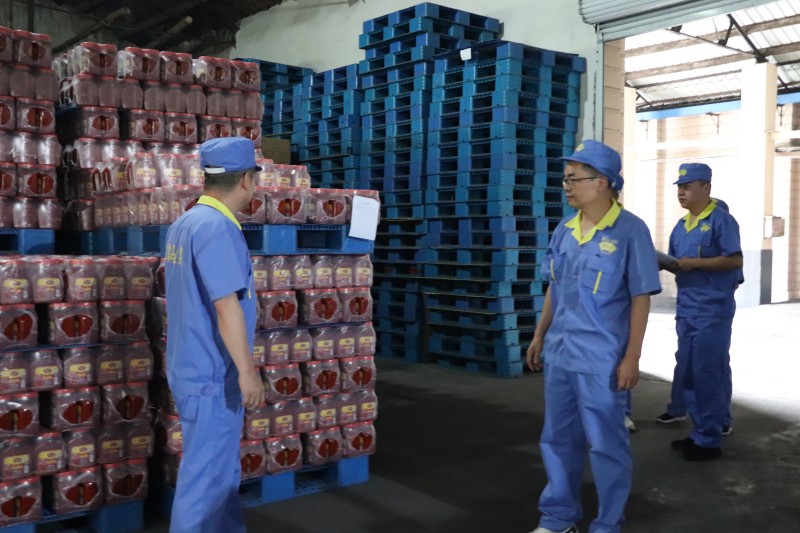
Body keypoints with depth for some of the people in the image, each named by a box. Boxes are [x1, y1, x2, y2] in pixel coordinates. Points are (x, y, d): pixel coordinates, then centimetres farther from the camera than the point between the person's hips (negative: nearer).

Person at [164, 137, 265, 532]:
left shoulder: (184, 223, 11)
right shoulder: (217, 227, -20)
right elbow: (226, 306, -24)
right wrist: (247, 370, -19)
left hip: (197, 368, 10)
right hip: (213, 375, -10)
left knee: (222, 470, 20)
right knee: (205, 477, 1)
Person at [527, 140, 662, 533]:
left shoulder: (630, 230, -10)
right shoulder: (564, 229, 6)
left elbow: (641, 298, -10)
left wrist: (632, 357, -13)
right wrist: (540, 336, 15)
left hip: (602, 359, -6)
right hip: (559, 353, 6)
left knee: (606, 443, 5)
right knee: (557, 439, 15)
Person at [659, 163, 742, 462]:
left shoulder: (721, 220, -9)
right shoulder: (681, 225, 14)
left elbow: (735, 260, -15)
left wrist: (696, 263, -19)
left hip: (713, 309, -8)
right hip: (686, 309, 8)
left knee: (707, 374, -4)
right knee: (687, 373, 12)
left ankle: (710, 440, 6)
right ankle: (700, 432, 24)